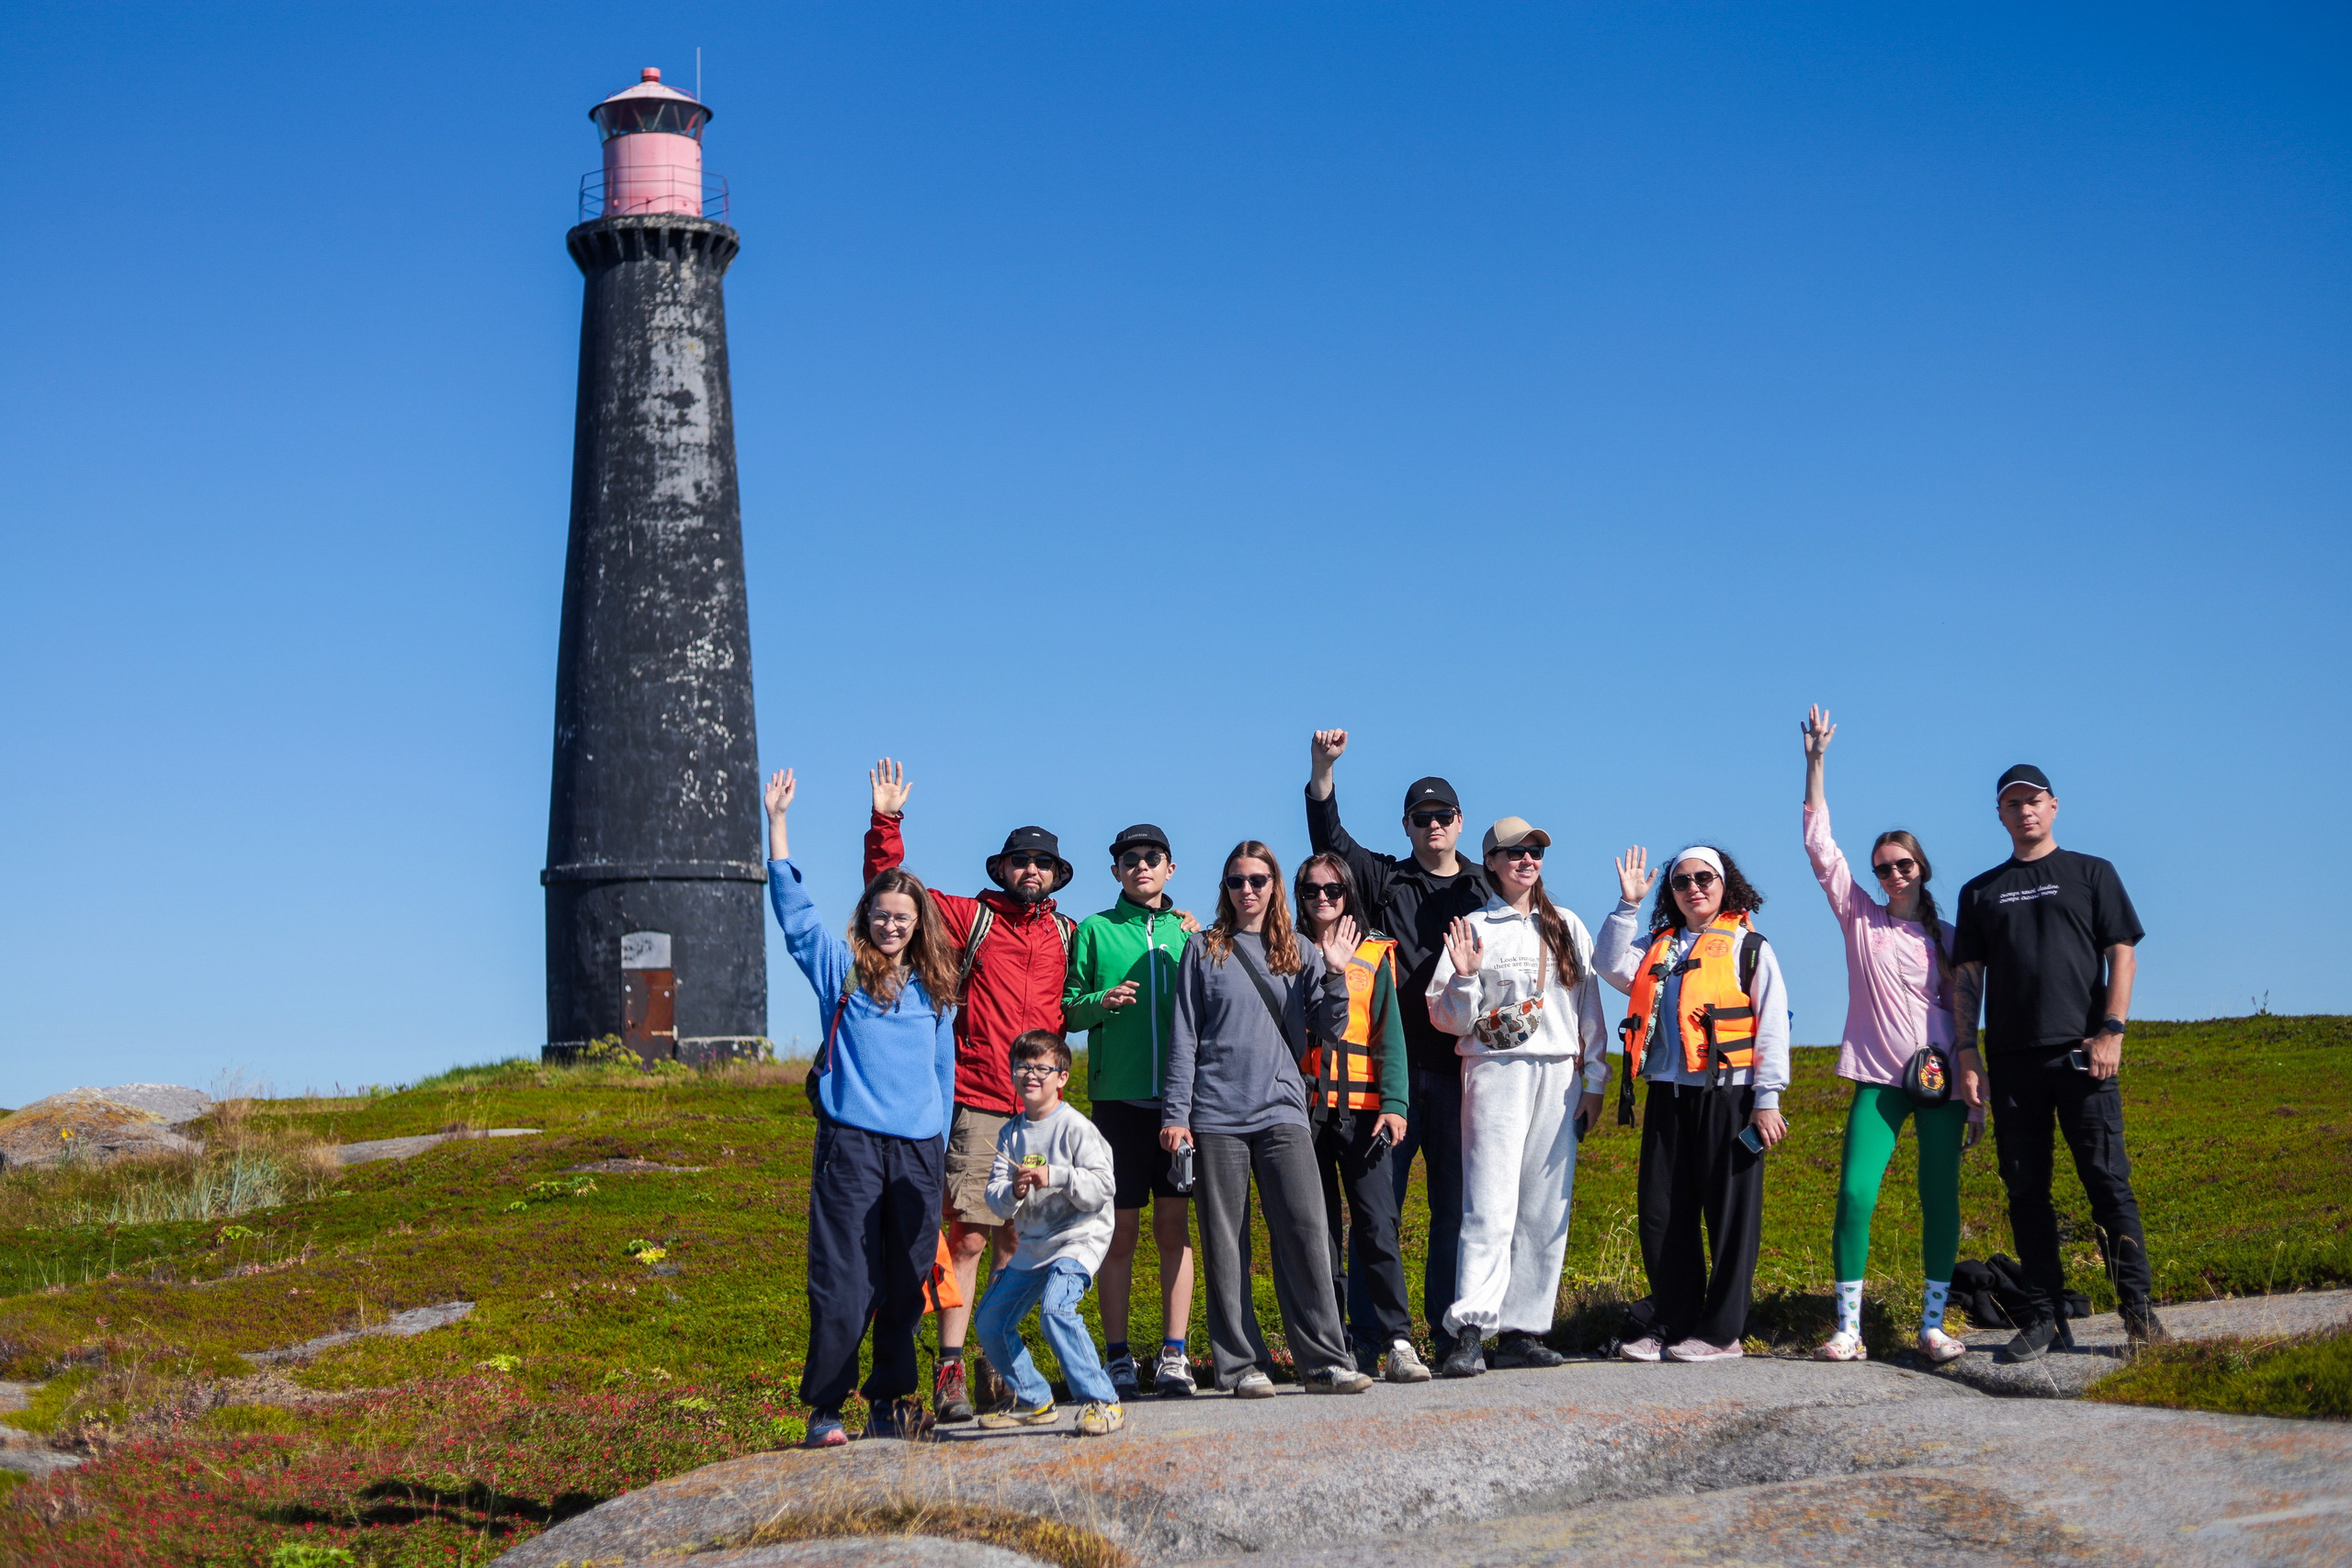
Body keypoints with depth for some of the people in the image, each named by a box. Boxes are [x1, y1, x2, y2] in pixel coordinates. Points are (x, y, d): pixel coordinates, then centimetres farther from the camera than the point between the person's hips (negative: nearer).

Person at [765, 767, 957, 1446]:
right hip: (852, 1142, -3)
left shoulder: (934, 988, 14)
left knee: (905, 1283, 7)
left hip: (919, 1148, 3)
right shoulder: (841, 968, 5)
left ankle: (892, 1403, 16)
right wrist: (777, 822, -6)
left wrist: (941, 1139, 14)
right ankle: (824, 1409, -1)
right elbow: (793, 907, -1)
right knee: (844, 1282, -6)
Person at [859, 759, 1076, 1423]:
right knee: (969, 1238, -6)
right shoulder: (971, 918, 6)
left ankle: (999, 1364, 15)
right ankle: (950, 1370, -4)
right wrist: (886, 825, -4)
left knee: (1015, 1240, 7)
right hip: (977, 1106, -3)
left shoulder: (1066, 936, 14)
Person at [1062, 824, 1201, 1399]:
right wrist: (1101, 1002, -13)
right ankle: (1118, 1357, 7)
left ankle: (1173, 1354, 5)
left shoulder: (1188, 931, 12)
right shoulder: (1095, 930, 7)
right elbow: (1067, 1009, 7)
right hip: (1118, 1094, -2)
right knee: (1120, 1231, 1)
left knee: (1174, 1225, 2)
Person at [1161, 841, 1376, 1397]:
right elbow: (1184, 1038, 6)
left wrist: (1336, 975, -6)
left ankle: (1325, 1360, -7)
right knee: (1225, 1244, -1)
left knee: (1304, 1231, -10)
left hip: (1282, 1110, 1)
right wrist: (1175, 1114, -1)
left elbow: (1331, 1028, 9)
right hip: (1217, 1115, -1)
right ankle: (1241, 1365, 3)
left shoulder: (1299, 954, 13)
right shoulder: (1205, 951, 8)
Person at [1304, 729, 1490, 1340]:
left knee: (1456, 1201, 4)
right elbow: (1329, 840, -2)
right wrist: (1322, 770, -16)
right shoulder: (1385, 882, 11)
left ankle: (1451, 1329, 10)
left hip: (1458, 1066, 1)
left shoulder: (1485, 892, 14)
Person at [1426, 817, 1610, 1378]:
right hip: (1497, 1073, -4)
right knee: (1491, 1205, -15)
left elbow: (1590, 1006, 15)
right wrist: (1465, 978, -17)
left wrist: (1594, 1080, 9)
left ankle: (1521, 1331, 4)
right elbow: (1448, 1018, 1)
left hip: (1559, 1079, 4)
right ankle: (1469, 1332, -20)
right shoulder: (1473, 929, 4)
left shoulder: (1567, 927, 15)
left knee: (1546, 1211, 0)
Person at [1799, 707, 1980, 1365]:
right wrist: (1816, 762, 0)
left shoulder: (1947, 940, 11)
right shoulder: (1861, 919, 9)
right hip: (1879, 1080, -1)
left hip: (1942, 1081, 1)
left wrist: (1975, 1093, 3)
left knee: (1940, 1199, -2)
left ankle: (1933, 1324, 5)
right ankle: (1848, 1328, -7)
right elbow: (1820, 846, 4)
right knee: (1855, 1195, -11)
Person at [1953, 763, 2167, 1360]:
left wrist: (2111, 1031, -7)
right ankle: (2042, 1312, 7)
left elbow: (2123, 954, 4)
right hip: (2012, 1059, 3)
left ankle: (2137, 1306, -5)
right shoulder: (1980, 892, 16)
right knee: (2026, 1188, 2)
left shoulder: (2091, 874, 10)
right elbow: (1968, 976, 14)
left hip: (2081, 1053, -3)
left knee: (2107, 1178, -8)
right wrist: (1966, 1051, 3)